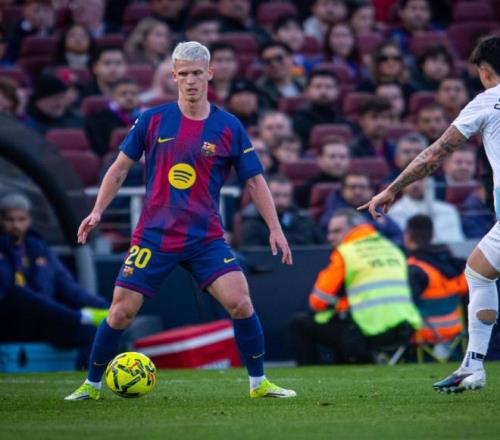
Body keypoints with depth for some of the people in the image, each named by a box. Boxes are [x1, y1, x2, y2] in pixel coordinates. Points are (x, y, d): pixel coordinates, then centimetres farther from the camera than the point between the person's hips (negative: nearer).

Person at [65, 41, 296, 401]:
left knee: (240, 302, -16)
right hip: (153, 236, 0)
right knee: (122, 311, -3)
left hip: (206, 239, 0)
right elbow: (120, 167, 10)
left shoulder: (228, 127, -1)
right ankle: (91, 385, 17)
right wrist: (98, 212, 1)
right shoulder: (153, 121, 0)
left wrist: (275, 229, -2)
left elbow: (255, 180, 5)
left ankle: (258, 383, 0)